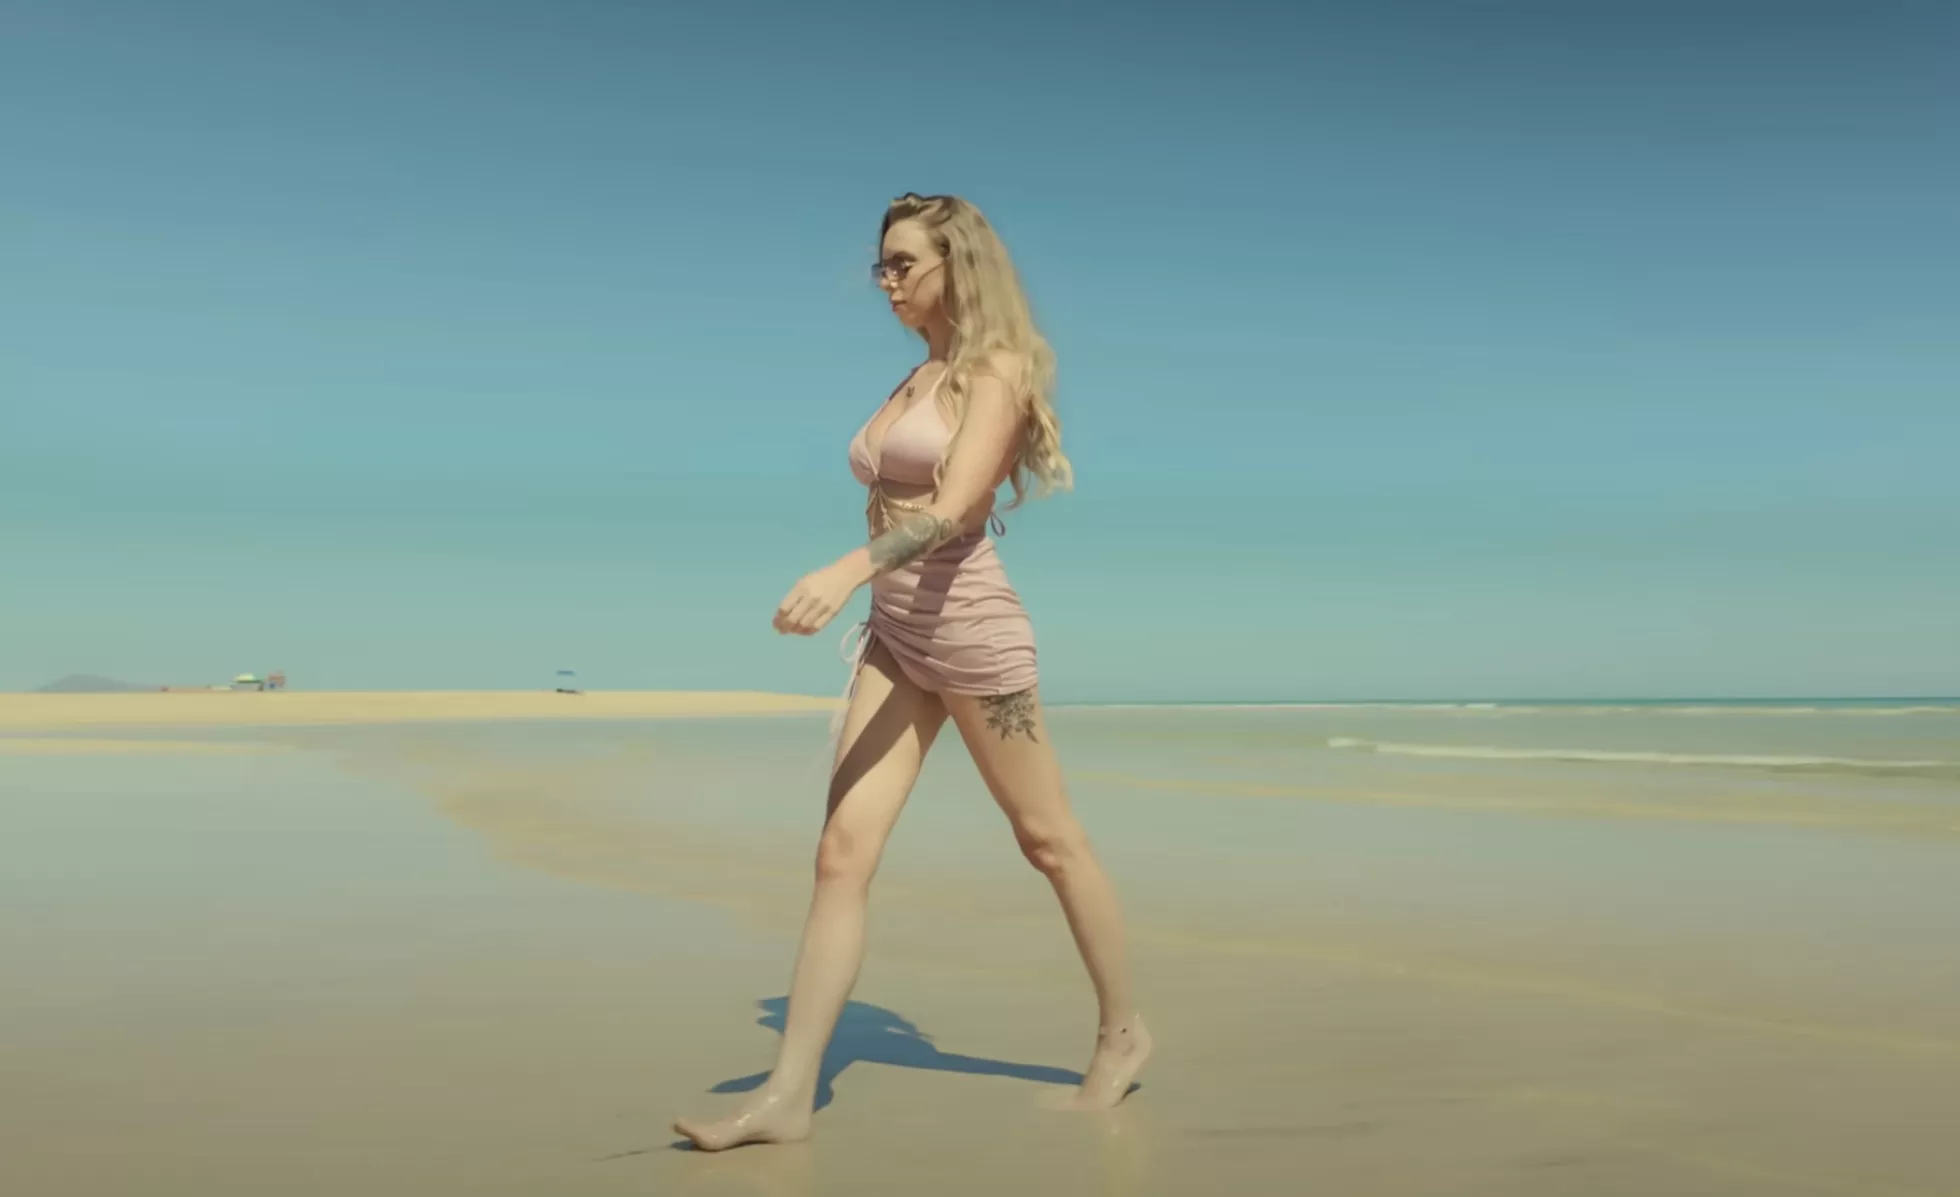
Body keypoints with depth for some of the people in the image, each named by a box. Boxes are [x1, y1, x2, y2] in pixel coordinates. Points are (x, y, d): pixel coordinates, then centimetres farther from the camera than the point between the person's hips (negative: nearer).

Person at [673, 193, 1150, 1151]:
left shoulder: (996, 369, -9)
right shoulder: (915, 379, 16)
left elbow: (956, 506, -24)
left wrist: (849, 570, -38)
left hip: (970, 628, -7)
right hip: (895, 637, 7)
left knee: (1048, 840, 8)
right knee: (842, 850, -3)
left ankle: (1123, 1031, 28)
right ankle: (788, 1094, -3)